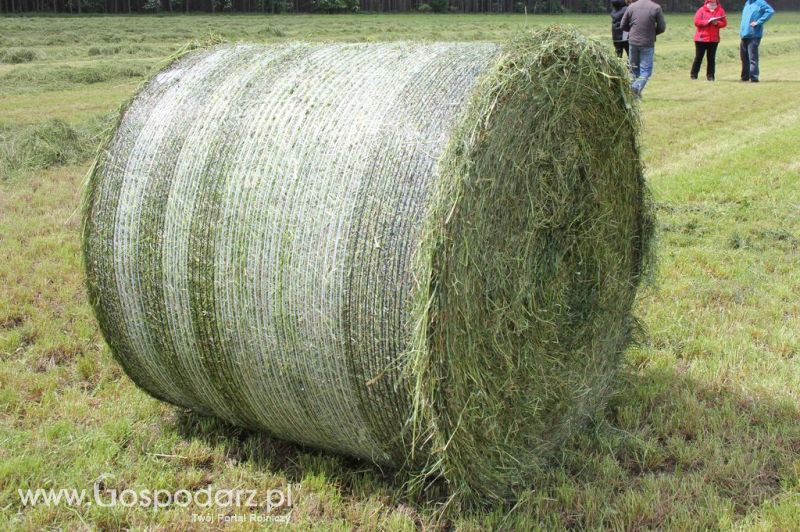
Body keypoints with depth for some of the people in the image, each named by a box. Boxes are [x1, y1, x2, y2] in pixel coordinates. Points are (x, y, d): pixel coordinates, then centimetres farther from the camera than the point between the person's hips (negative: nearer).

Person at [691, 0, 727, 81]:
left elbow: (724, 23, 3)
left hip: (714, 39, 2)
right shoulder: (701, 10, -1)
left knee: (711, 58, 3)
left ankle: (710, 76, 7)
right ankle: (693, 75, 11)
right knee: (698, 57, 3)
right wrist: (708, 21, -17)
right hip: (701, 38, -2)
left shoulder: (720, 11, 6)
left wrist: (717, 23, -16)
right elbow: (696, 21, -10)